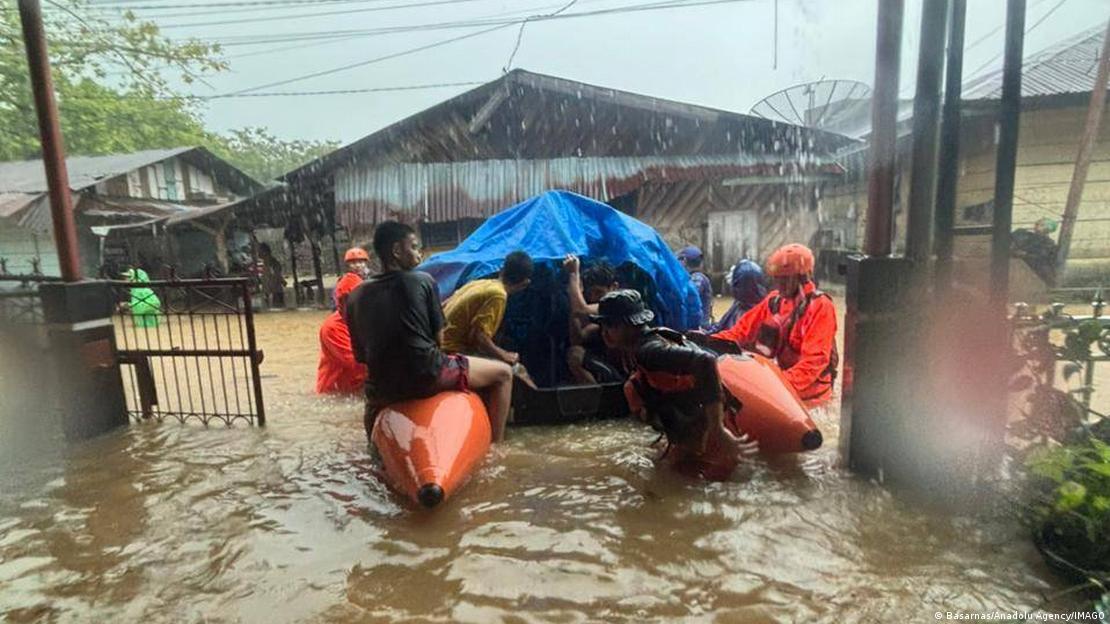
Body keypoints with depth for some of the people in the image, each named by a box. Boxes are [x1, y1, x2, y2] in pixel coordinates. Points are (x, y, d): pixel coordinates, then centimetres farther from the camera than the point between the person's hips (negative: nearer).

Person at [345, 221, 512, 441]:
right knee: (503, 373, 12)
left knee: (372, 401, 43)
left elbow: (360, 355, 11)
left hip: (383, 388, 5)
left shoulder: (356, 296, 7)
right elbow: (438, 338, 3)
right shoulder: (423, 281, -2)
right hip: (428, 376, -5)